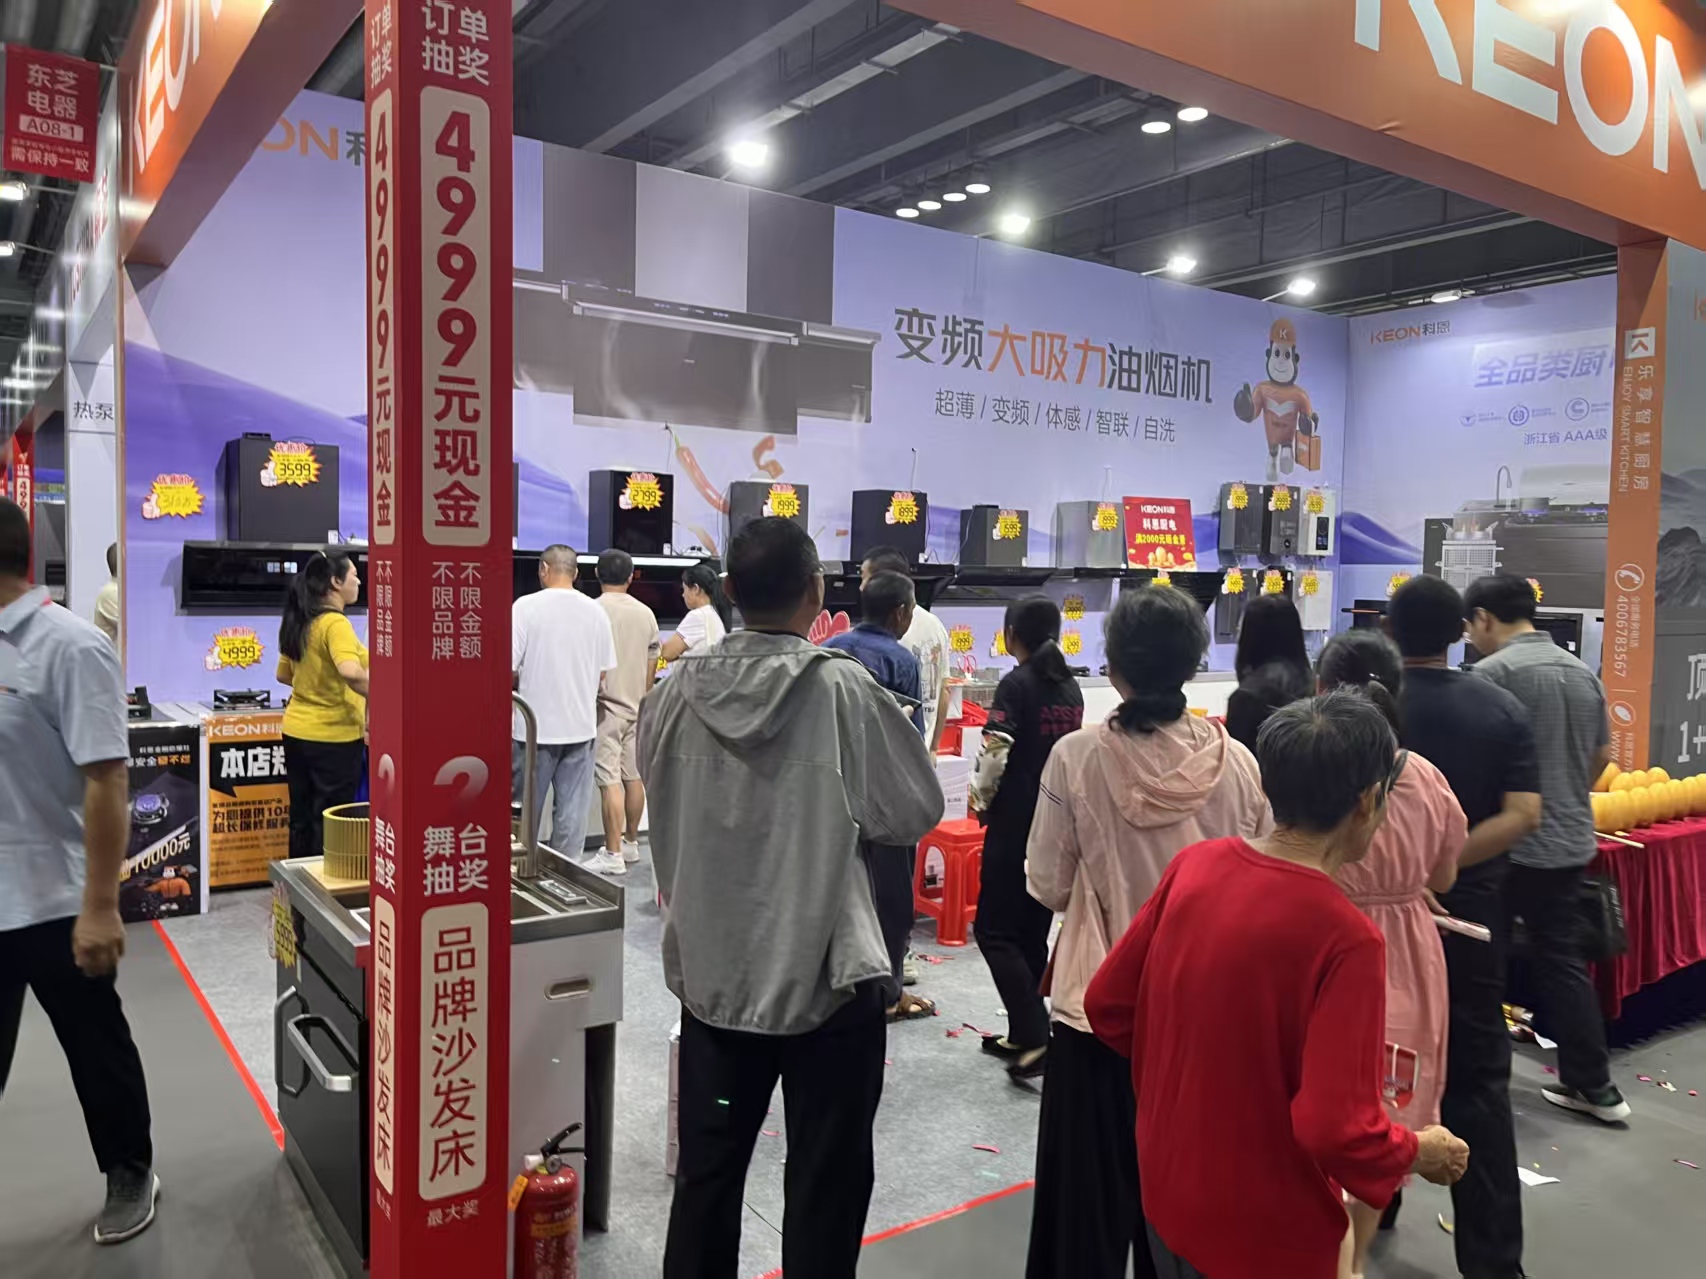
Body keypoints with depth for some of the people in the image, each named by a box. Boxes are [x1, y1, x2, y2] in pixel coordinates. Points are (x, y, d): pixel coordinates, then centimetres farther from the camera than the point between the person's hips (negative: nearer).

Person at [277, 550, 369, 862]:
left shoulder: (298, 623, 7)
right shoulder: (335, 623, -19)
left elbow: (284, 674, 20)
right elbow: (351, 672, -36)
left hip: (296, 732, 8)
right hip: (333, 737, -8)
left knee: (301, 818, 16)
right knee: (330, 824, 3)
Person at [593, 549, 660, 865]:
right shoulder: (646, 614, 6)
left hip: (606, 706, -6)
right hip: (637, 706, 6)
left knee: (610, 781, -6)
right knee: (633, 776, 13)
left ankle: (613, 853, -5)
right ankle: (631, 843, 24)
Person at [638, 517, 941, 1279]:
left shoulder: (676, 692, -7)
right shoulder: (843, 690, -17)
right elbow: (916, 810, -7)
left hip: (711, 973, 4)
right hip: (826, 977, -3)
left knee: (707, 1170, 18)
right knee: (825, 1179, 12)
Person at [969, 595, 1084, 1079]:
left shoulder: (1016, 685, -13)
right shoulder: (1071, 688, 7)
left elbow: (994, 756, -19)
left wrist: (981, 801, -2)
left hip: (1015, 822, -7)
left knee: (995, 930, 1)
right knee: (1033, 931, 14)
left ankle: (1035, 1036, -7)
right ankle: (1022, 1034, 21)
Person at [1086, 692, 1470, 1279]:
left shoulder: (1193, 865, -9)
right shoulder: (1346, 937, -25)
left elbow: (1107, 1006, -2)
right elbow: (1338, 1130, -26)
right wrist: (1420, 1152, -6)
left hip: (1166, 1192, 5)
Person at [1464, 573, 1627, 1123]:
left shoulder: (1494, 670, -16)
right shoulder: (1583, 672, 9)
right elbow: (1602, 756, 17)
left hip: (1509, 846, -7)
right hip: (1572, 842, 7)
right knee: (1563, 959, 16)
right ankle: (1595, 1086, 22)